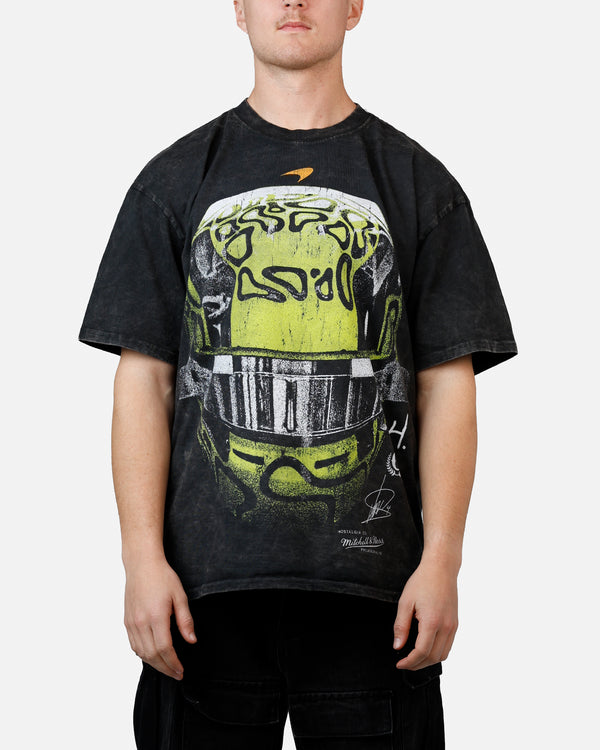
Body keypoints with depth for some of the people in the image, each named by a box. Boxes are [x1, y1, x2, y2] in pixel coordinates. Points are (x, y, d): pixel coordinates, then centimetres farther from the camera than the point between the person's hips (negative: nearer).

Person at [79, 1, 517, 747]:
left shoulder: (419, 183, 8)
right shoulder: (176, 180, 9)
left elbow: (447, 386, 4)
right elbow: (144, 383, 5)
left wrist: (442, 560, -5)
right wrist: (143, 557, -4)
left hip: (371, 583, 0)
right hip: (209, 580, 1)